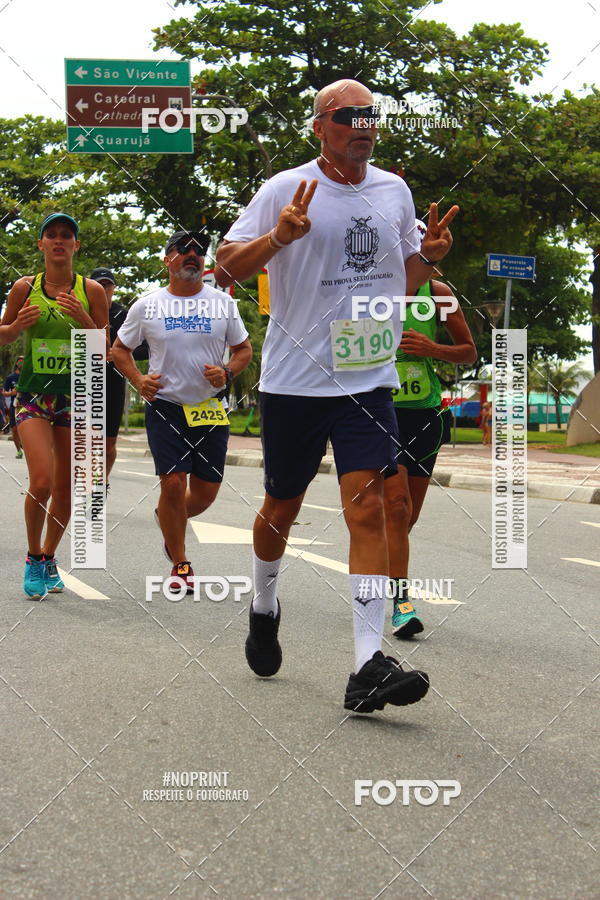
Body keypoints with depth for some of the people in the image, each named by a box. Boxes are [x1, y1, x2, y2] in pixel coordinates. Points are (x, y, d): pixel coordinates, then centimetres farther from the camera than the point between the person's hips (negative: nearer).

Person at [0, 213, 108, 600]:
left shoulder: (91, 291, -2)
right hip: (33, 394, -1)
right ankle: (34, 558, 7)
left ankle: (48, 557, 30)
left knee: (65, 489, 7)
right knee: (42, 482, -17)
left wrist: (84, 320, -17)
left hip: (76, 396, 2)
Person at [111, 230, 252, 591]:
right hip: (165, 406, -2)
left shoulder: (223, 303, 4)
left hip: (210, 409, 2)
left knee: (206, 492, 3)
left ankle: (169, 519, 38)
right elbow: (120, 348, 12)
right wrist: (138, 380, -5)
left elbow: (244, 349, 12)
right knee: (173, 483, -10)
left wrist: (227, 373, -8)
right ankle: (180, 563, 8)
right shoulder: (147, 306, 2)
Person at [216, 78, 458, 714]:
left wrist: (429, 256, 0)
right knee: (282, 506, 11)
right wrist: (280, 236, -23)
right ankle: (264, 609, 41)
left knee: (368, 506, -11)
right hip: (294, 378, -2)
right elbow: (225, 270, -6)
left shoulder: (394, 191, 10)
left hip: (369, 377, 2)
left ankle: (367, 667, -15)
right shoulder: (286, 190, -4)